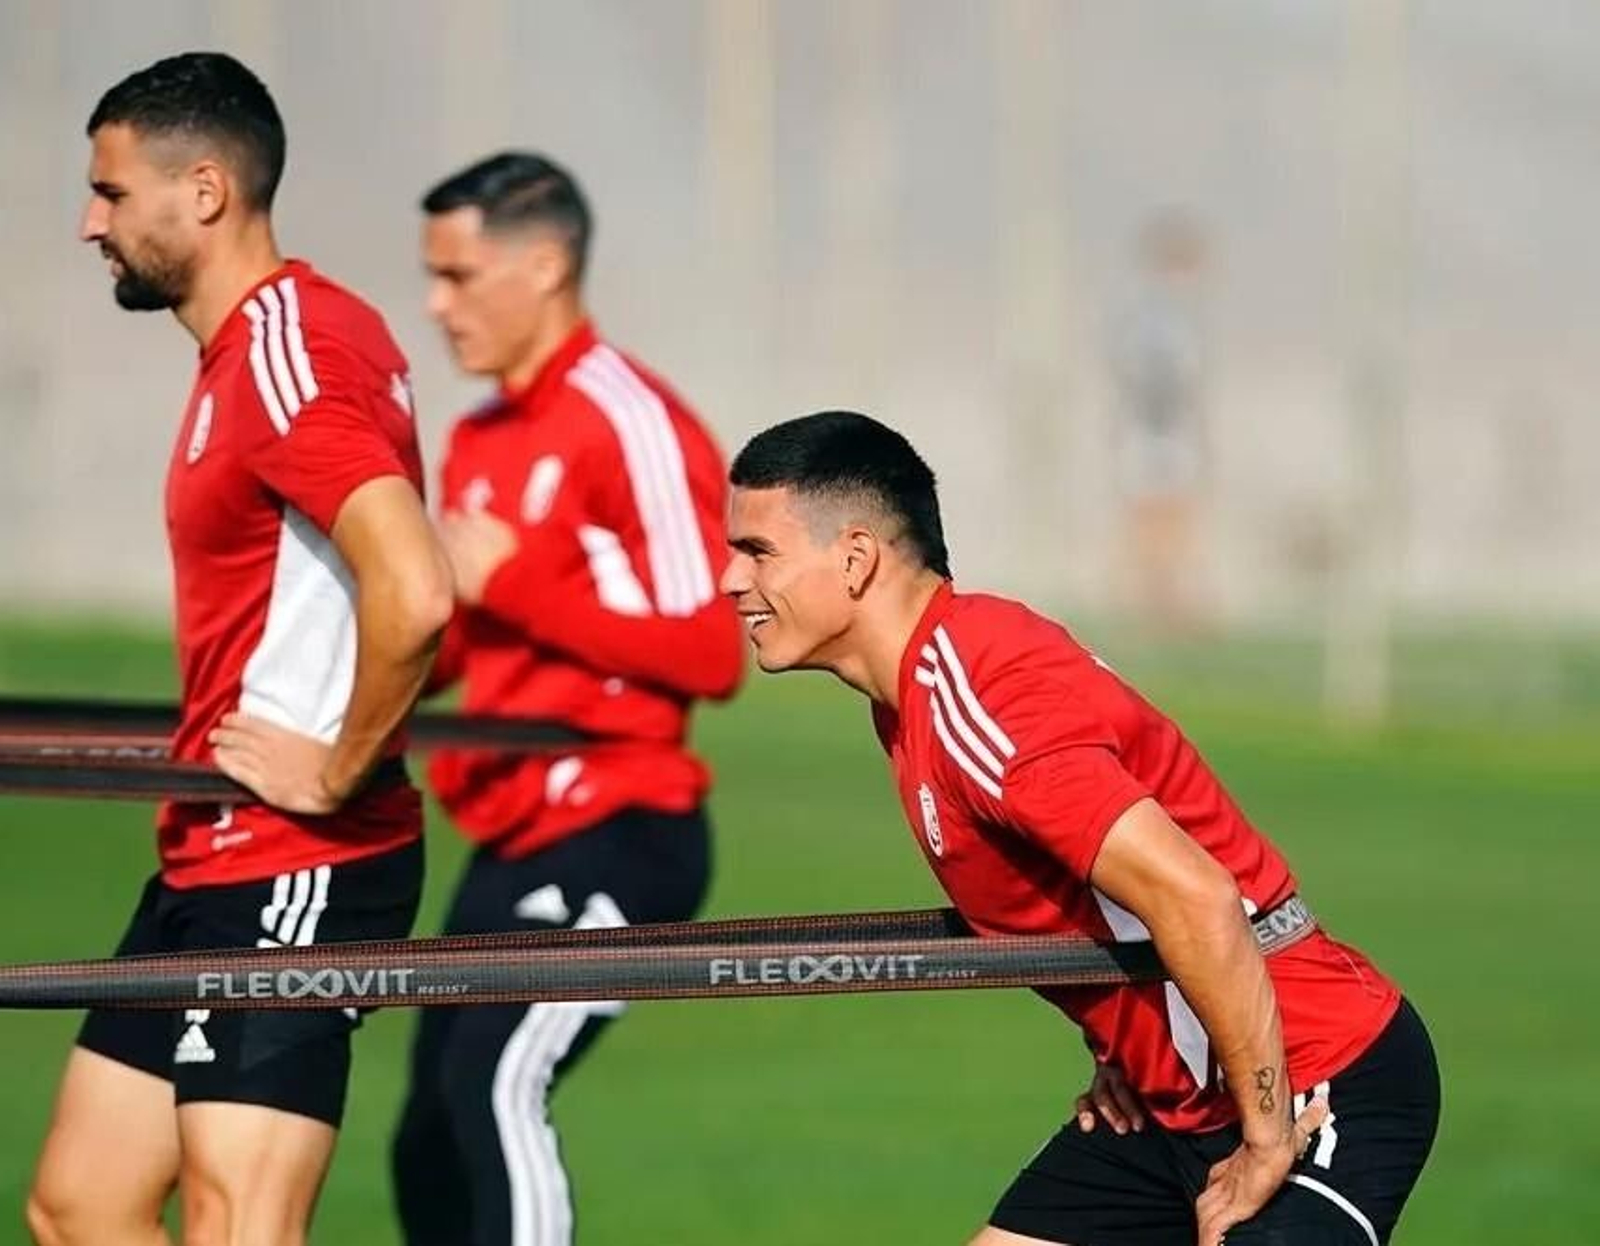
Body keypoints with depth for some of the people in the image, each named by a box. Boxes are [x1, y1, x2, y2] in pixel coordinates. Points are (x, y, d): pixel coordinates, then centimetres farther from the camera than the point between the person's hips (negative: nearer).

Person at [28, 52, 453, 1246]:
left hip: (294, 868, -11)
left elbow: (414, 590, -30)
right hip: (217, 865, 11)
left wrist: (338, 773, -19)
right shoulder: (251, 346, 15)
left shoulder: (286, 351, -17)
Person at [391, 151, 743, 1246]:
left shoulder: (633, 426, -11)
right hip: (514, 842, 9)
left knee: (494, 1082, -25)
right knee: (433, 1152, 7)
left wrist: (513, 586, -18)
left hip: (617, 836, -9)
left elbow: (711, 651, -17)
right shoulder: (480, 443, 14)